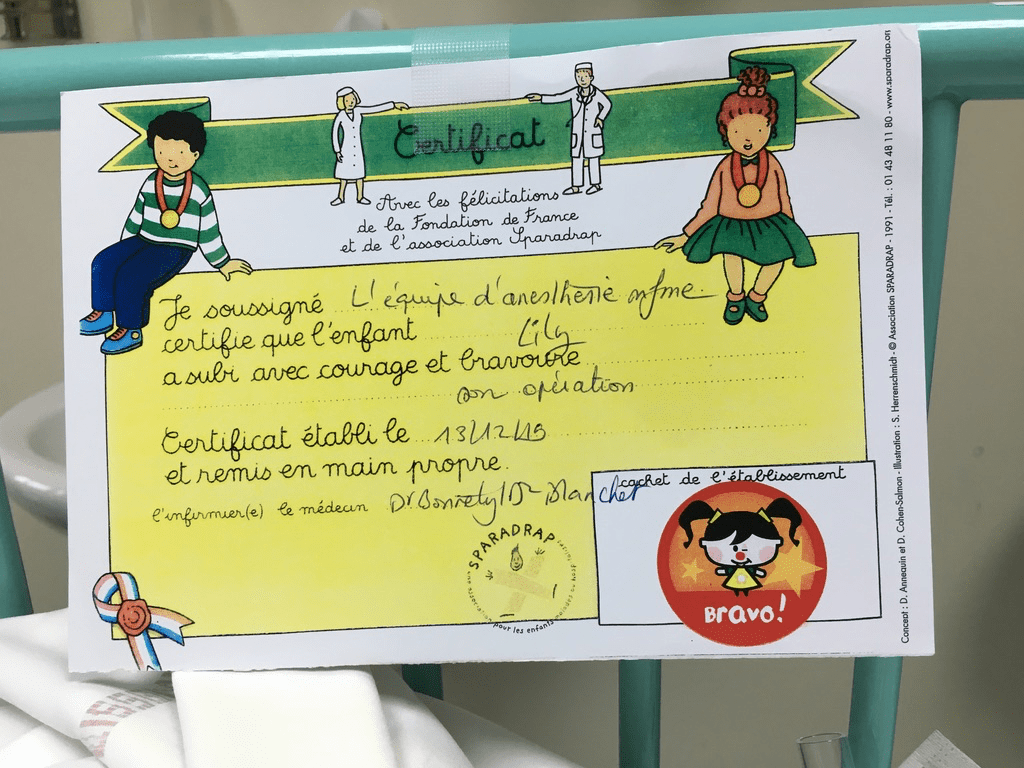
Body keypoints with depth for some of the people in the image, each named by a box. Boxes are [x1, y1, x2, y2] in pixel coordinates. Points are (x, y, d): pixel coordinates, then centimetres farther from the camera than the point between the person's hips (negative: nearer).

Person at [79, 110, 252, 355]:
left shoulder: (198, 190, -7)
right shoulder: (150, 183, 7)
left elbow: (209, 230, 0)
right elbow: (136, 218, 18)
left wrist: (222, 263, 4)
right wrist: (124, 249, 23)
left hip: (175, 249, -6)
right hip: (144, 240, 6)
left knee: (130, 276, -25)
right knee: (104, 261, -10)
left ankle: (131, 331, -12)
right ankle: (103, 314, 4)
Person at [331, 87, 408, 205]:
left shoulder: (358, 111, -3)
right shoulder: (341, 116, -12)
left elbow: (376, 109, -3)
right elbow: (334, 133, -7)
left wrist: (394, 105, -4)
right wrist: (337, 151, -9)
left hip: (357, 149, 3)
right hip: (346, 149, -3)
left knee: (359, 172, 7)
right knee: (344, 173, 3)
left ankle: (359, 197, 17)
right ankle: (340, 197, 15)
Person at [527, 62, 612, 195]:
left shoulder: (596, 93, -6)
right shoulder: (574, 93, 1)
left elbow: (607, 104, 7)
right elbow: (557, 98, 2)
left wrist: (600, 118, -4)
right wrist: (541, 97, -4)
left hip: (593, 133, -4)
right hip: (577, 133, 4)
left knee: (593, 157, 3)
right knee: (576, 158, 5)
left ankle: (595, 184, 13)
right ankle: (576, 186, 10)